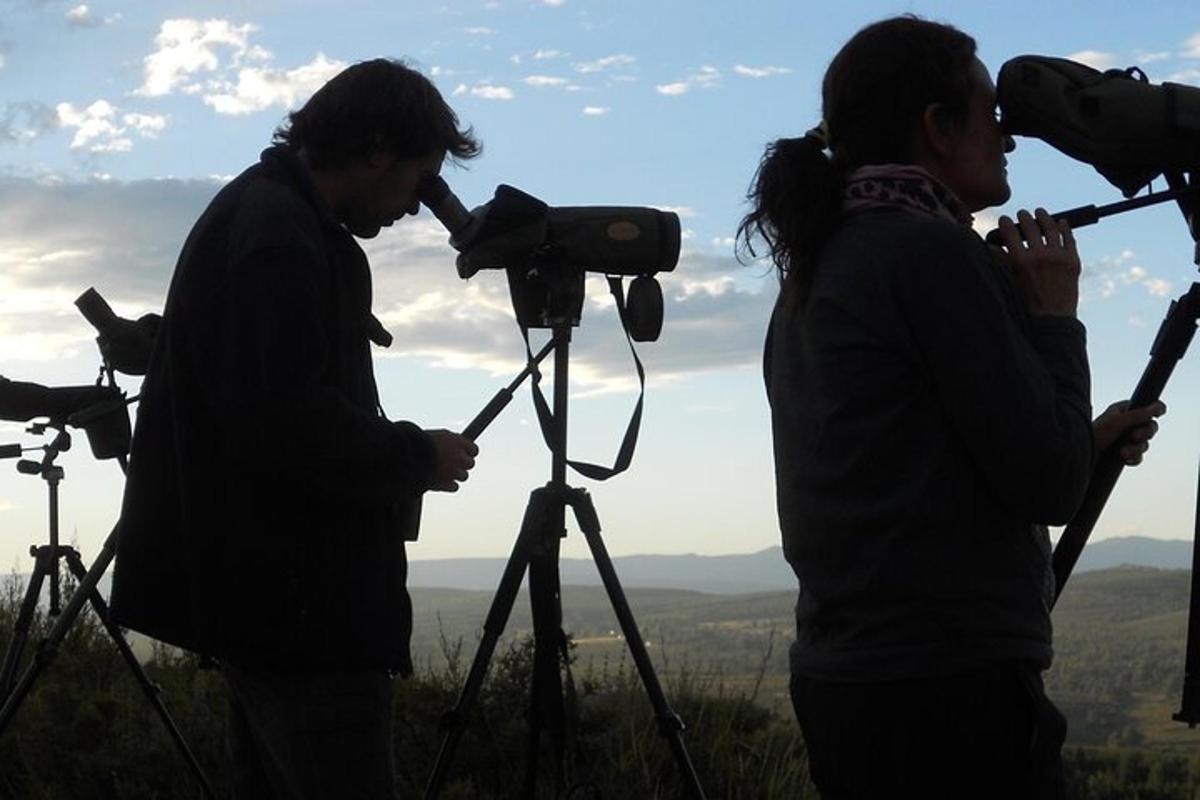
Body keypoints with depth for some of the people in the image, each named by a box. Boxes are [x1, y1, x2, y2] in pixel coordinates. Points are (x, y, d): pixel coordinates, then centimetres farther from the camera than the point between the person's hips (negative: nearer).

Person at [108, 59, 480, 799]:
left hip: (274, 595, 11)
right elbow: (286, 423, -24)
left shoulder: (260, 214, 16)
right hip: (300, 603, -11)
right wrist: (419, 459, -11)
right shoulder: (276, 231, -16)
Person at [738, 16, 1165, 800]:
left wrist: (1083, 439, 29)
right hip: (953, 698, -9)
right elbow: (1046, 486, -14)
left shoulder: (812, 277, 14)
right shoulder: (935, 252, -13)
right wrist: (1056, 316, -2)